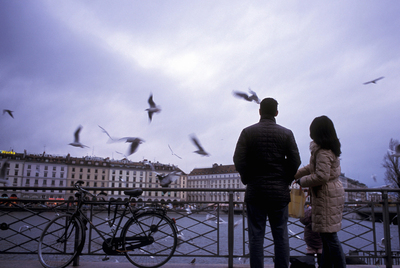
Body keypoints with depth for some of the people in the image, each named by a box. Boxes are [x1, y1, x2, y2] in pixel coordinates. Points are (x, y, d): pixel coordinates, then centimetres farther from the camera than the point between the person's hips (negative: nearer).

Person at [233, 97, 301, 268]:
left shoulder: (248, 132, -2)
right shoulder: (286, 133, 1)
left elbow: (239, 160, -7)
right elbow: (295, 161, -1)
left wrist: (247, 179, 7)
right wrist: (286, 181, 12)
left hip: (255, 191, -1)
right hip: (280, 192, 1)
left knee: (256, 237, 5)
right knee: (281, 237, 10)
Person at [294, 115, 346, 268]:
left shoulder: (323, 152, -18)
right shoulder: (329, 148, 14)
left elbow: (321, 176, -24)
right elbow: (313, 168, 24)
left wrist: (302, 181, -9)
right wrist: (294, 175, 24)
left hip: (327, 196, -10)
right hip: (332, 193, 10)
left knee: (329, 235, -4)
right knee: (327, 235, 15)